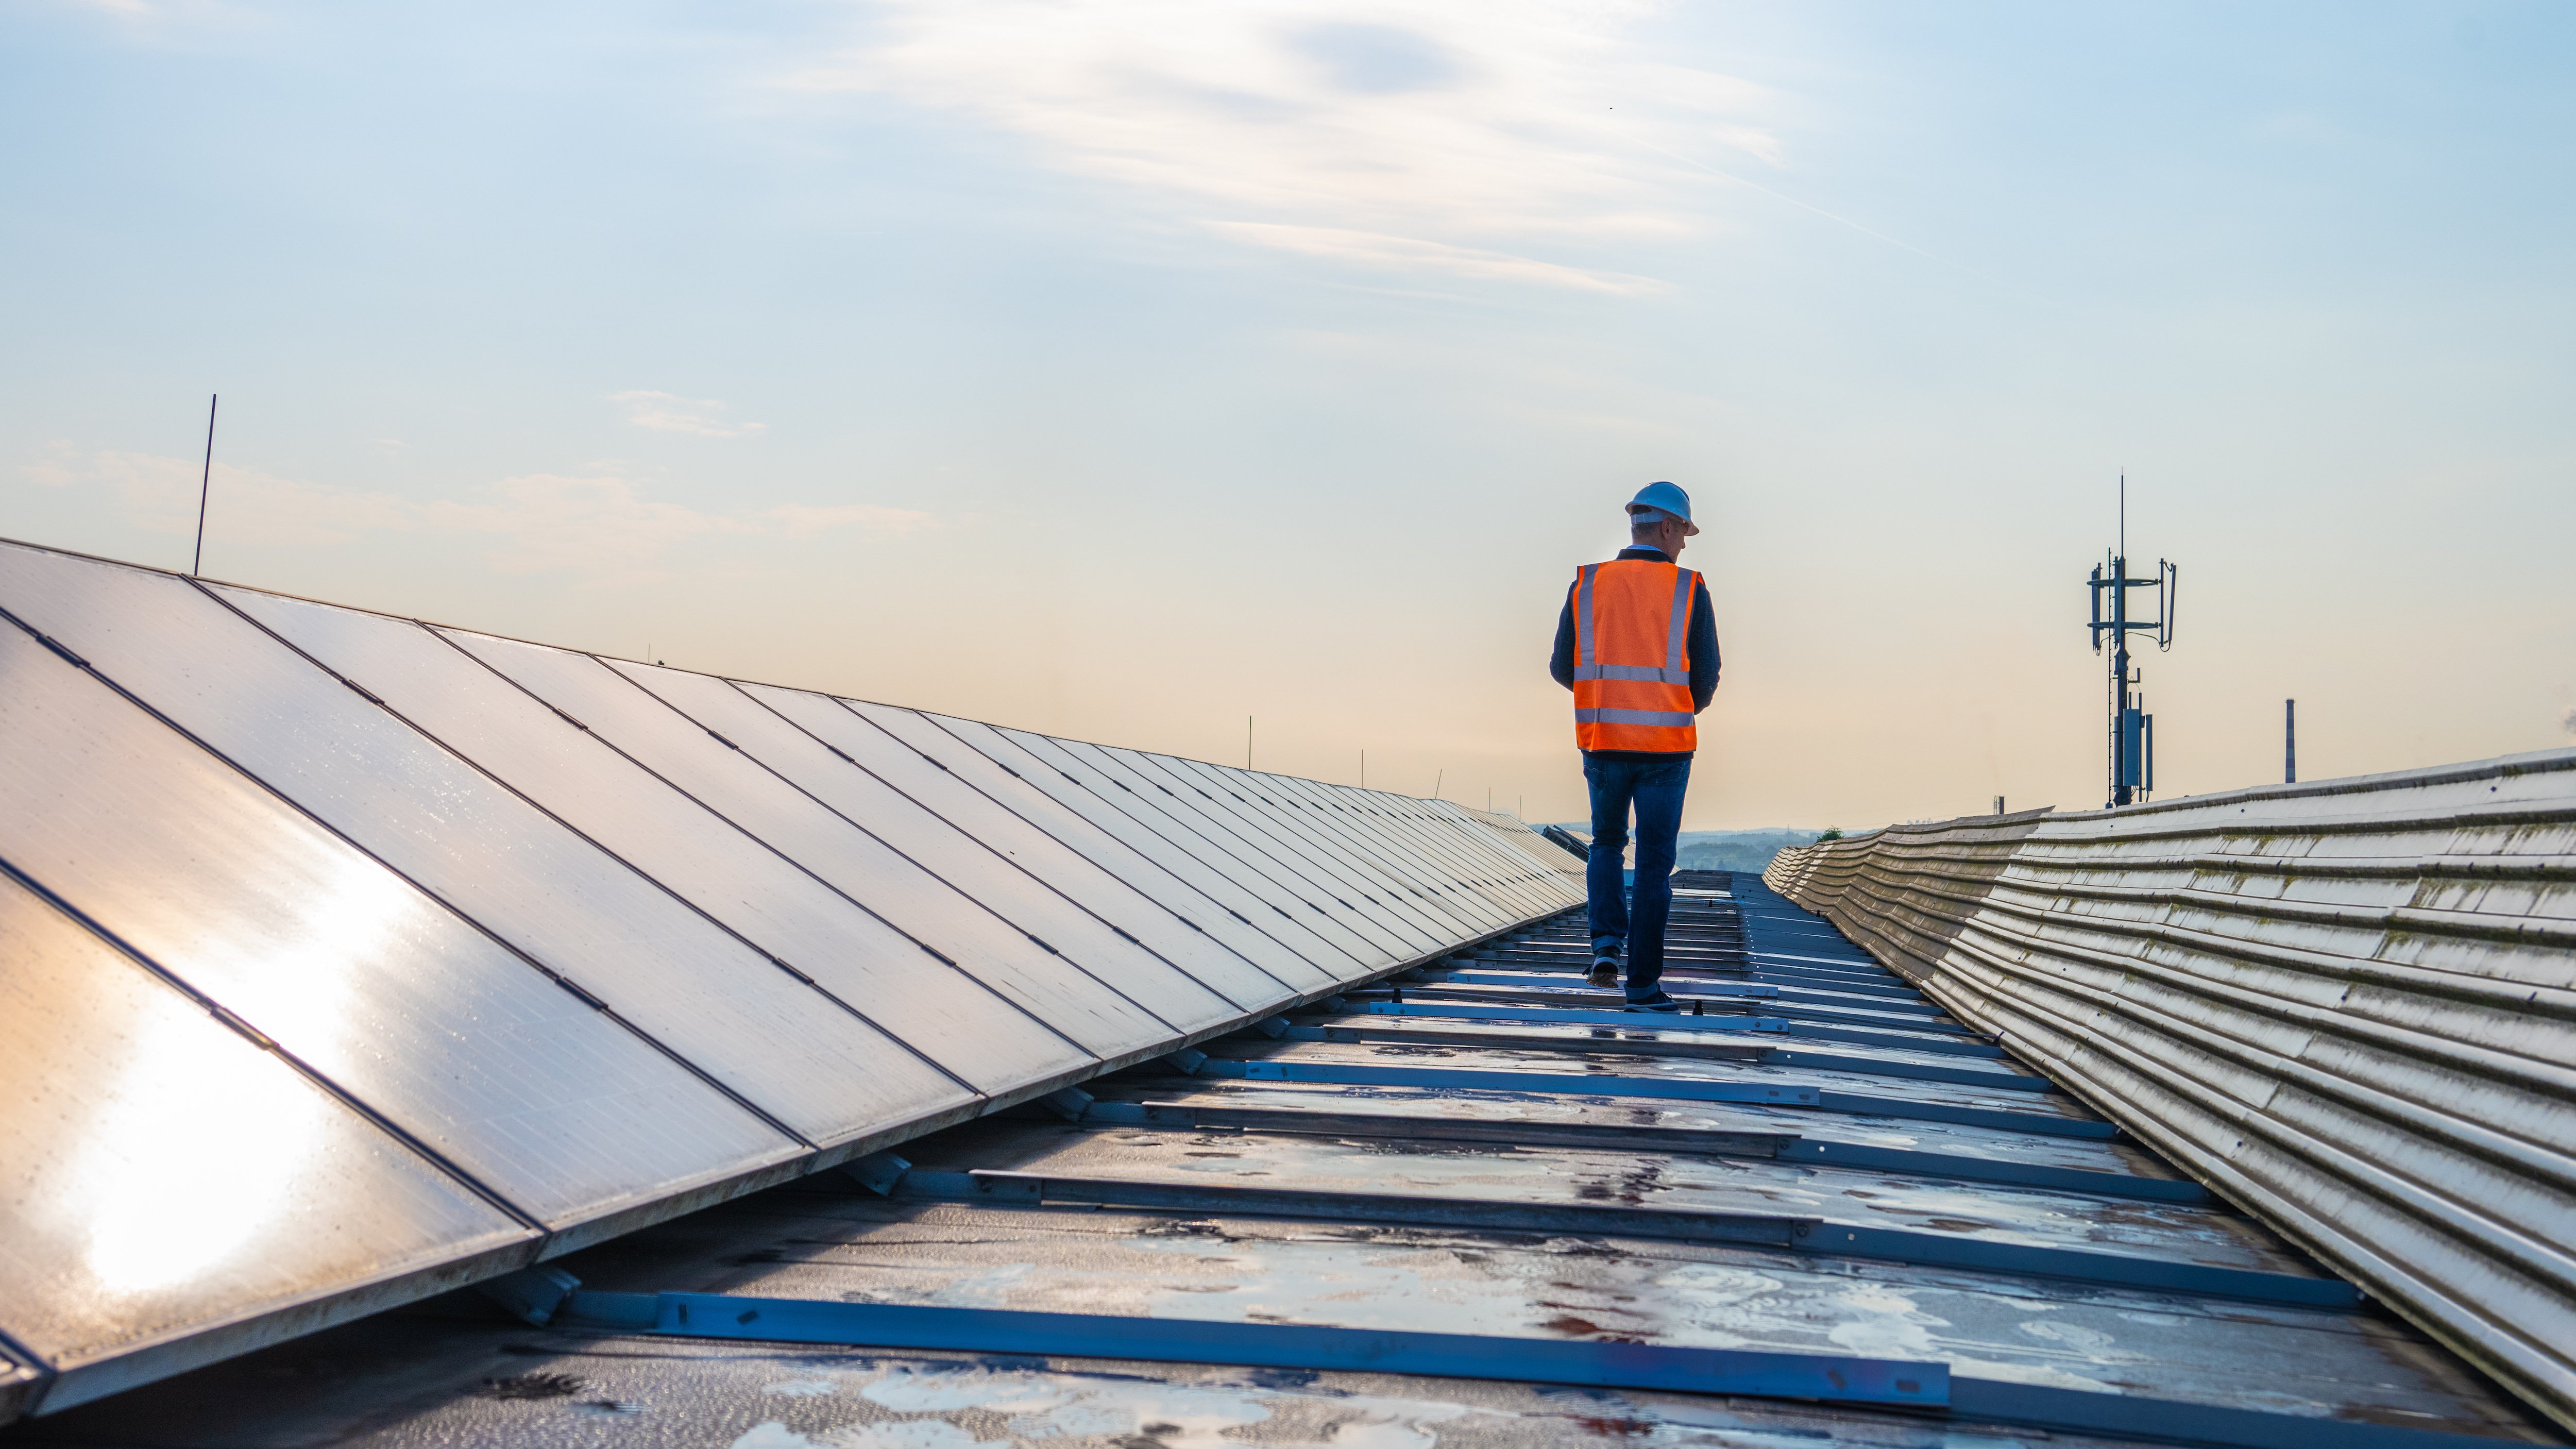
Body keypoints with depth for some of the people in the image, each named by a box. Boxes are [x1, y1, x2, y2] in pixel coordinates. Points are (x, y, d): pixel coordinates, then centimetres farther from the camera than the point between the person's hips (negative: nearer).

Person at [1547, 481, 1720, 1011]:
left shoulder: (1586, 586, 2)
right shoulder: (1690, 590, -4)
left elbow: (1562, 669, 4)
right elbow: (1705, 678, -4)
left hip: (1602, 742, 2)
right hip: (1665, 748, -2)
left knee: (1607, 845, 24)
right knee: (1654, 866, 7)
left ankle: (1607, 944, 5)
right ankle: (1643, 984, 8)